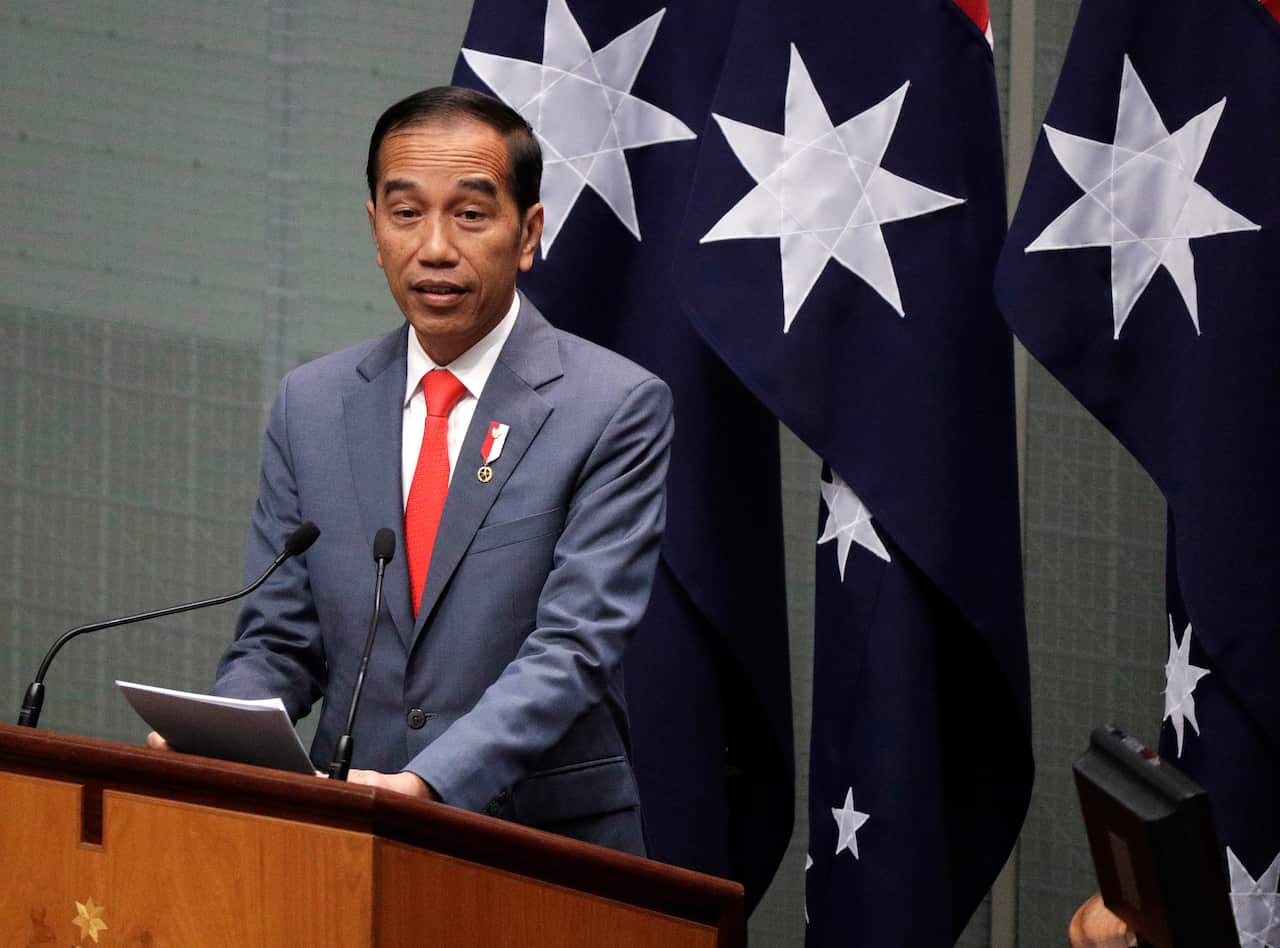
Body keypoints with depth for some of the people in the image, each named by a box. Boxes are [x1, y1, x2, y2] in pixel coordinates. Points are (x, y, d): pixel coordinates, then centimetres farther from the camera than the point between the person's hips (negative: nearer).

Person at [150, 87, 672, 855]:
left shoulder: (617, 409, 0)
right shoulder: (311, 406, 14)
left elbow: (574, 648, -9)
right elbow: (277, 645, 15)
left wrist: (429, 784, -23)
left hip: (548, 849, -4)